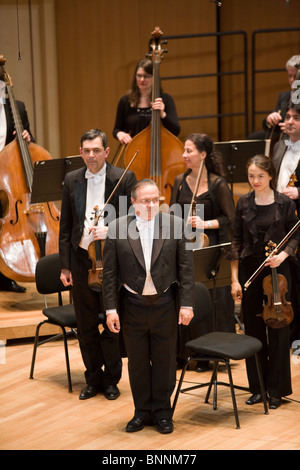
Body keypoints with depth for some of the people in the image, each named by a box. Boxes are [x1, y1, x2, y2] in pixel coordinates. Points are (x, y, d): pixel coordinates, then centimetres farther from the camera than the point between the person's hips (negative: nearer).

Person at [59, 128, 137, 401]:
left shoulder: (124, 178, -4)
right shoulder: (72, 180, 6)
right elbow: (66, 226, 9)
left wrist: (109, 230, -21)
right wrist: (65, 265, 5)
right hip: (81, 260, 3)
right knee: (86, 326, 10)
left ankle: (111, 379, 21)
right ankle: (93, 378, 24)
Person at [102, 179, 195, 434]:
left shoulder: (175, 224, -5)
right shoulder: (118, 228, -4)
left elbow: (186, 267, -3)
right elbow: (110, 272, -2)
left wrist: (187, 303, -7)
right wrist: (111, 308, -5)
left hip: (164, 305, 0)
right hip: (132, 305, 0)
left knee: (164, 361, 10)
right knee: (137, 362, 12)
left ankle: (162, 411, 25)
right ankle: (142, 411, 27)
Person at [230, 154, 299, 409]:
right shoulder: (244, 203, 2)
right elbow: (237, 242, 4)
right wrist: (234, 278, 0)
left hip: (276, 271, -2)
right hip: (249, 269, 2)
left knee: (277, 328, 1)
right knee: (253, 328, 7)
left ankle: (276, 389, 12)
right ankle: (258, 387, 18)